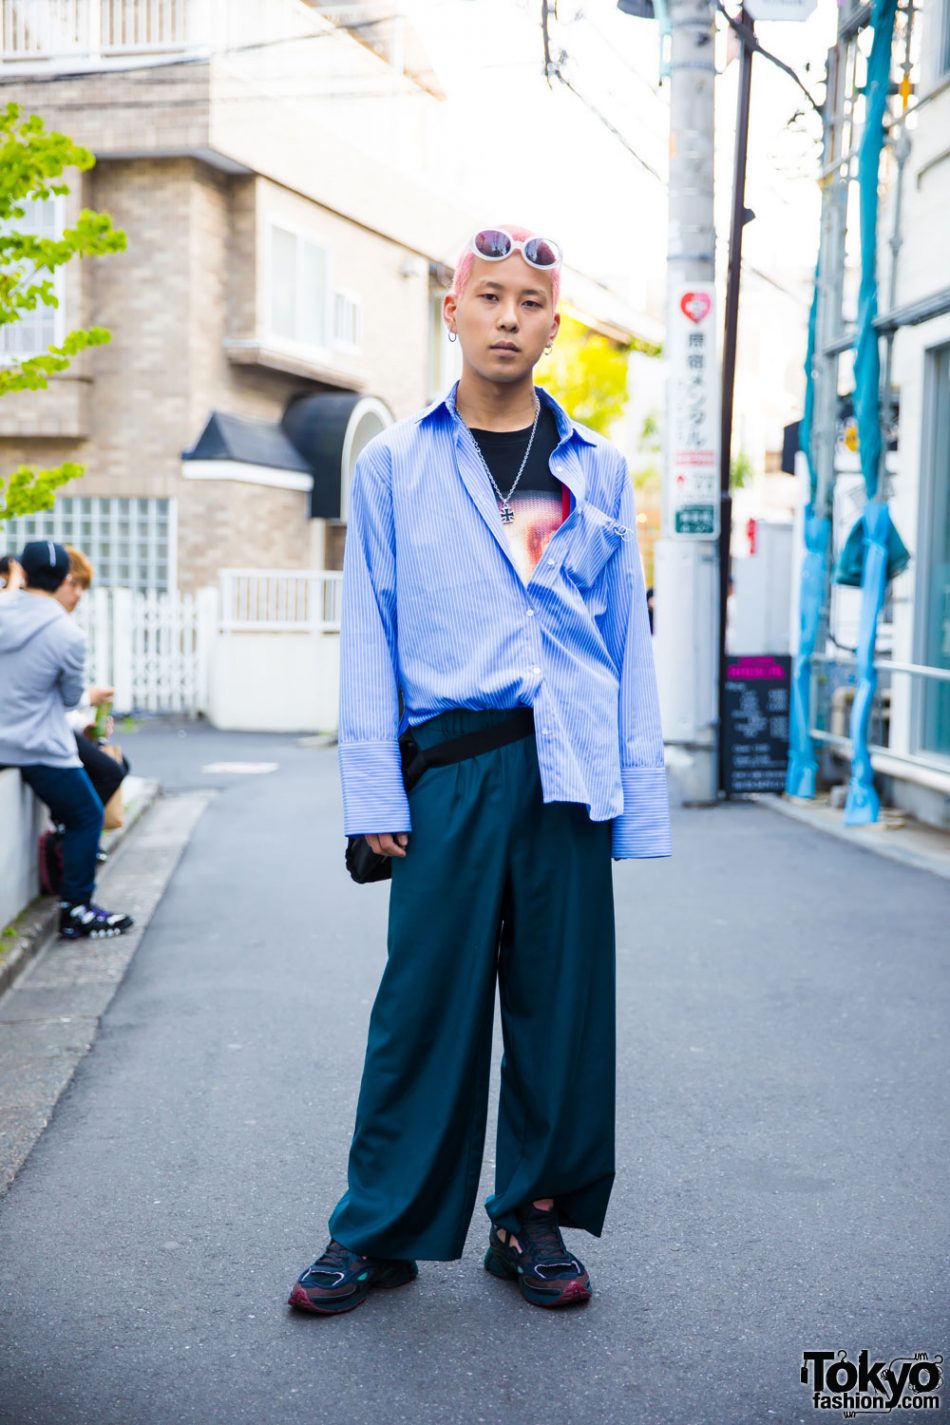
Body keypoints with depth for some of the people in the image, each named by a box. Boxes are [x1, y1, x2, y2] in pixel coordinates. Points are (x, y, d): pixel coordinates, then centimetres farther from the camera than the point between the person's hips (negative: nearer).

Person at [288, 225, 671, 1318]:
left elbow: (629, 642, 11)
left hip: (569, 773, 2)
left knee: (562, 1002, 6)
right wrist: (374, 792, -2)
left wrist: (637, 803, 5)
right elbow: (367, 635, 6)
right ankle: (380, 1230, 16)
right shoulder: (392, 465, 9)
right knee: (425, 1001, 1)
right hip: (452, 769, -2)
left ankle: (532, 1216, 23)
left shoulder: (599, 471, 13)